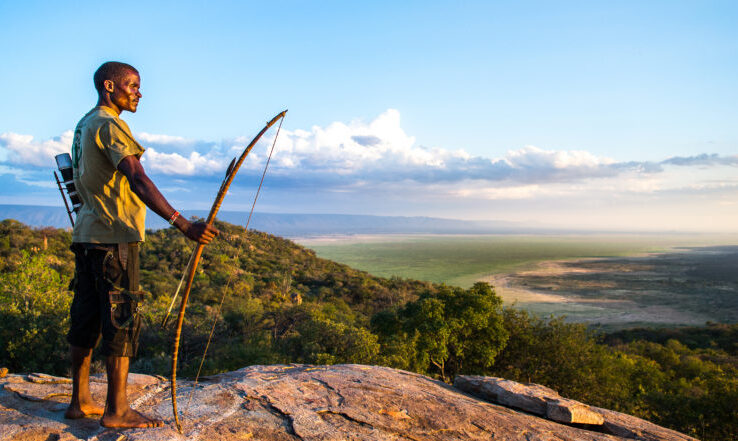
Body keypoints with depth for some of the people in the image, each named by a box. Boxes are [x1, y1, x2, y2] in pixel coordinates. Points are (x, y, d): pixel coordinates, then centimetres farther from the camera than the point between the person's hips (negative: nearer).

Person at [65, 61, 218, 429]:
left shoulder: (84, 125, 20)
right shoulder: (110, 125, -12)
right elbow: (138, 181, -25)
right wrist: (183, 225, -32)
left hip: (86, 234, 10)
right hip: (114, 237, -10)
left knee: (87, 318, 12)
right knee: (122, 319, -4)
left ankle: (80, 402, 21)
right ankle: (117, 410, 3)